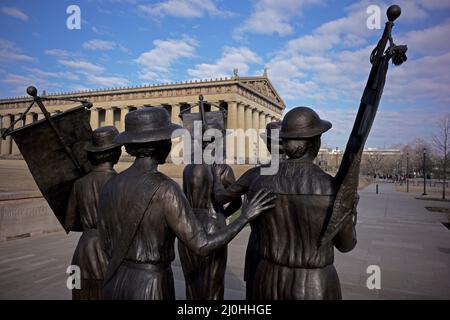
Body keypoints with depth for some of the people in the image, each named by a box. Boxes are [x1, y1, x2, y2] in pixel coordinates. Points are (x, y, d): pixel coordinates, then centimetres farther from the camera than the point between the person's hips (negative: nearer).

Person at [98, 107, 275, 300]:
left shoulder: (110, 187, -2)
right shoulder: (166, 190, -23)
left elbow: (108, 246, 7)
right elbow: (202, 246, -20)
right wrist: (245, 217, -9)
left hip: (116, 286, 7)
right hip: (150, 291, -6)